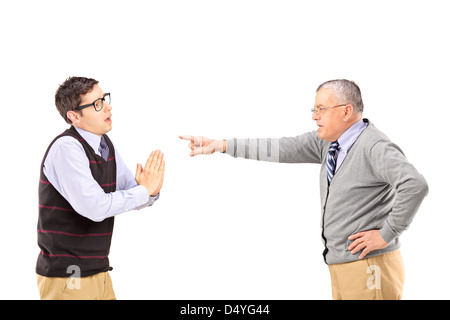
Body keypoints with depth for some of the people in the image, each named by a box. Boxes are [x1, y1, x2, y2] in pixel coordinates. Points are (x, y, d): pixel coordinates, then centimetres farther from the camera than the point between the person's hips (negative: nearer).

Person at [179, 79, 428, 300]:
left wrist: (387, 233, -23)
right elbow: (282, 149, 6)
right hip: (341, 265, 9)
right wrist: (222, 145, 3)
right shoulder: (327, 142, 8)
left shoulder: (375, 147, -18)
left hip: (369, 267, -9)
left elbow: (415, 185, -30)